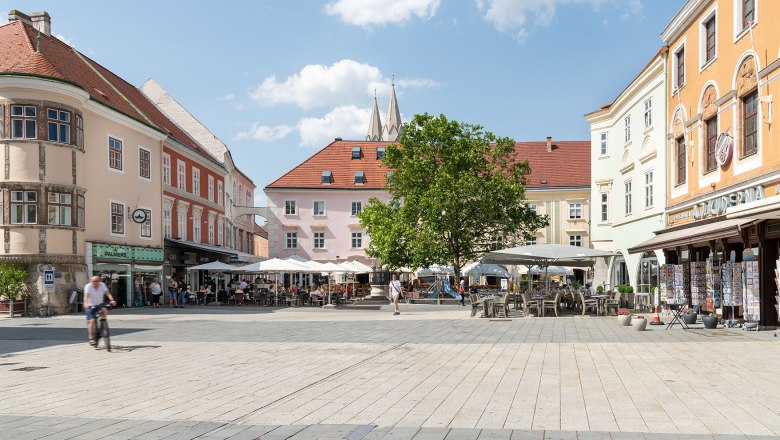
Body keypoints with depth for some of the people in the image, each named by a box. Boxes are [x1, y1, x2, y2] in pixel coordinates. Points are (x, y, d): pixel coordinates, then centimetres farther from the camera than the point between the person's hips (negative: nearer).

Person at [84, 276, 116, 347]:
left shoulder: (102, 285, -10)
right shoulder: (88, 286, -17)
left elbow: (107, 293, -22)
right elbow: (86, 295, -31)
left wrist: (112, 300, -40)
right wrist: (86, 303, -50)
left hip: (100, 304, 2)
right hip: (90, 306, -2)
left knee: (105, 311, -28)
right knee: (92, 320, -16)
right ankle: (91, 338, -5)